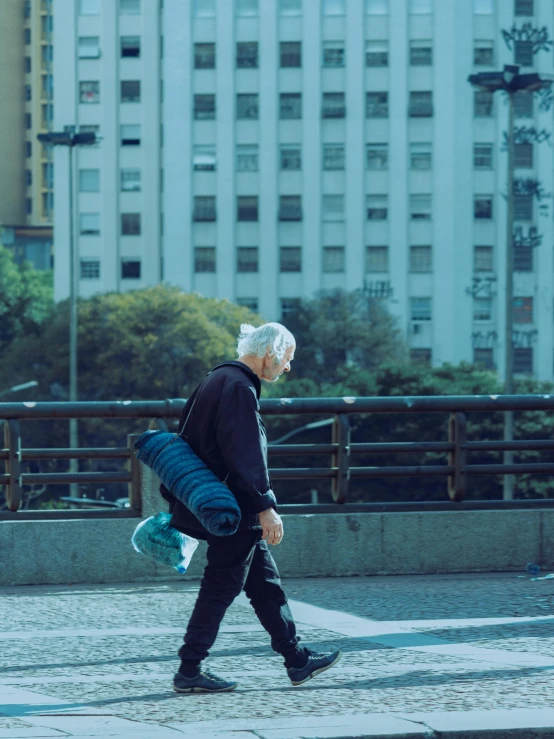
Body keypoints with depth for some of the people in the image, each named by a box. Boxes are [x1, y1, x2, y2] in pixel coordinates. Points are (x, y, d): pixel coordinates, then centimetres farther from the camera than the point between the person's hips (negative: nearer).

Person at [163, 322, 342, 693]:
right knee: (222, 587, -4)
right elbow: (247, 454, -24)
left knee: (265, 582, 14)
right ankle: (190, 672, -1)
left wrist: (177, 498, 24)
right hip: (233, 510, -11)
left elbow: (190, 439, 21)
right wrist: (266, 506, -24)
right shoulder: (239, 388, -18)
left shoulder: (220, 381, 15)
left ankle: (296, 659, 20)